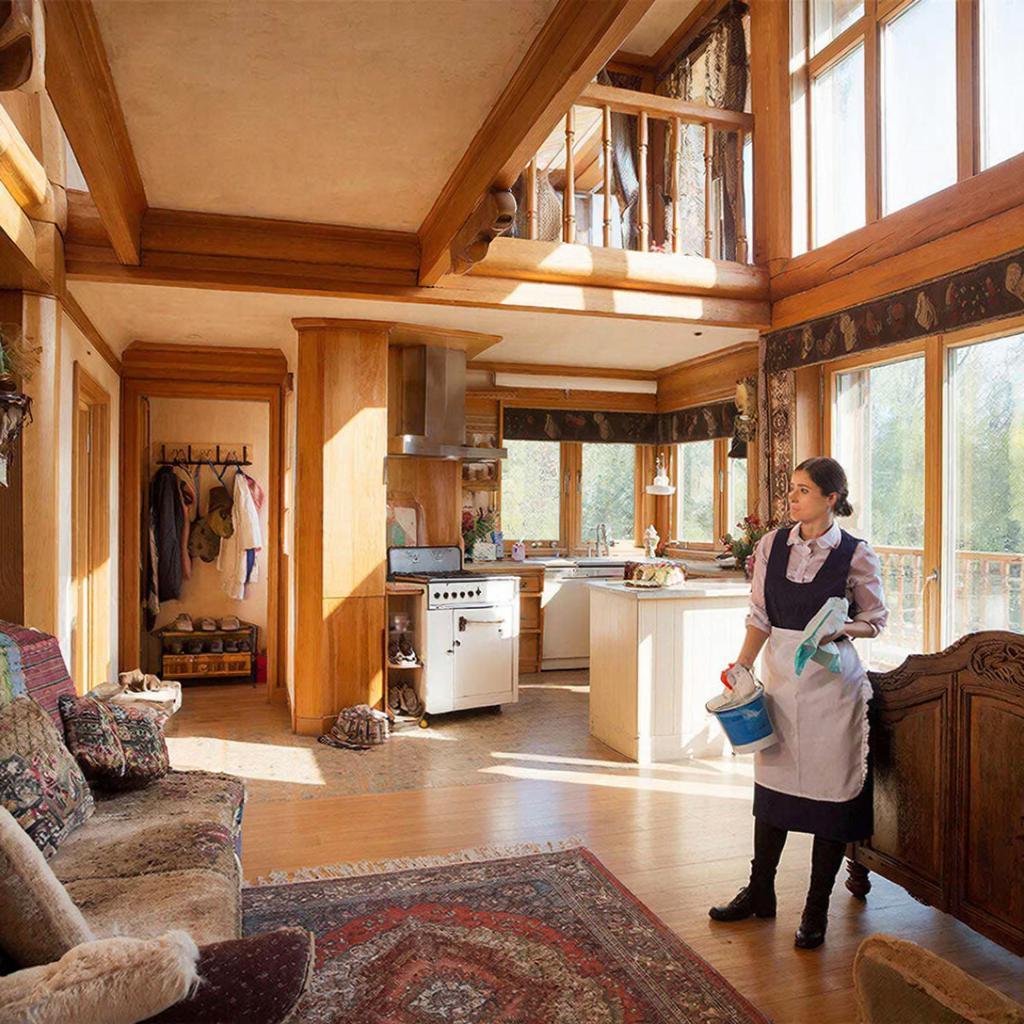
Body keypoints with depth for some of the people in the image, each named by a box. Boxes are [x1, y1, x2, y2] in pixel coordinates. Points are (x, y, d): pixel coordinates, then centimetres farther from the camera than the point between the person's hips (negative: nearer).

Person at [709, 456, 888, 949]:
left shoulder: (856, 555, -8)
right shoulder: (772, 545, 2)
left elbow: (875, 619, 2)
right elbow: (760, 615, 6)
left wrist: (837, 629, -17)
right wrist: (742, 665, -2)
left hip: (831, 680, -3)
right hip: (779, 673, 4)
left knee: (830, 788, 4)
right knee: (772, 779, 14)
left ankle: (817, 909, 22)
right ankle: (760, 892, 31)